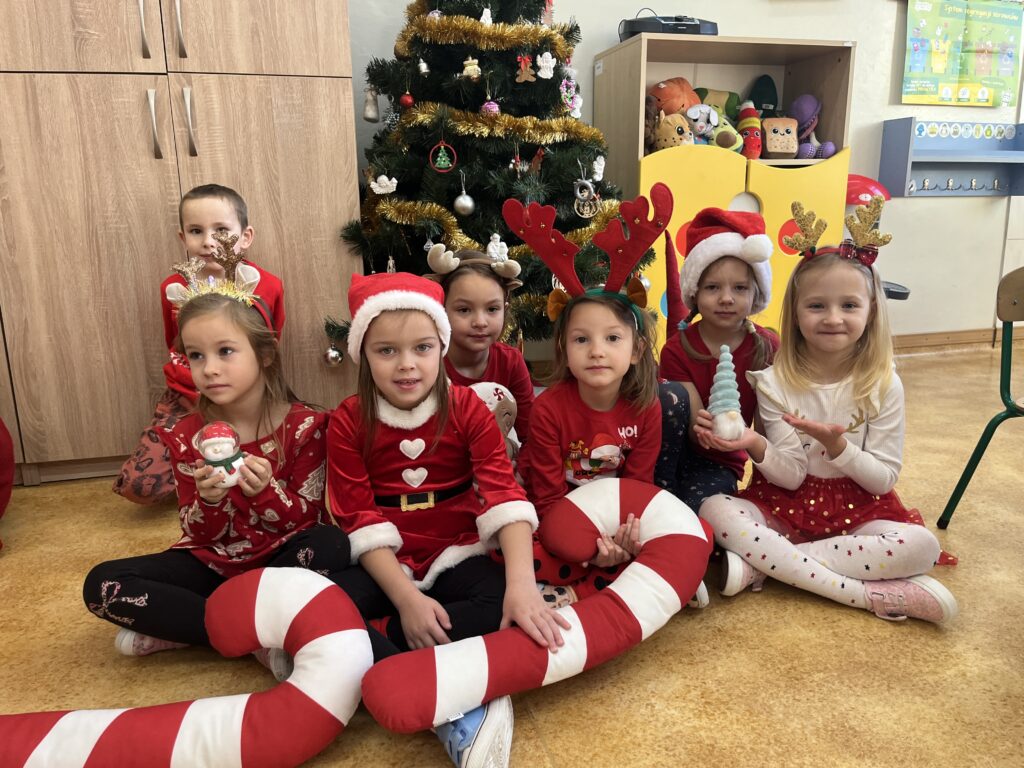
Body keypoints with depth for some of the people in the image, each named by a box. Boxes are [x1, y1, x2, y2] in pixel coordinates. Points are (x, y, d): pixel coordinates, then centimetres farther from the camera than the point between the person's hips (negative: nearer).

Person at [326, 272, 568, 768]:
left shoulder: (467, 408, -6)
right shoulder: (347, 422, -5)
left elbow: (504, 497, -16)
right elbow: (361, 520, -9)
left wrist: (522, 586, -31)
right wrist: (406, 599, -23)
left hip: (456, 554, 0)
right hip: (384, 565, 1)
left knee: (504, 608, -31)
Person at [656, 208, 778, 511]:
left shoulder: (767, 347, -8)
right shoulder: (677, 349, -11)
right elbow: (699, 430, -17)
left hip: (719, 463, -1)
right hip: (674, 450, 1)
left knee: (696, 510, -33)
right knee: (669, 395, -29)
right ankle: (661, 493, -16)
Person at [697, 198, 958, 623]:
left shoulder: (884, 385, -5)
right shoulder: (774, 382, -7)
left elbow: (884, 478, -6)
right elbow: (790, 477, -9)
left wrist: (836, 445, -25)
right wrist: (757, 446, -31)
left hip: (856, 510, 1)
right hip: (786, 505, 0)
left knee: (921, 545, -29)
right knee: (714, 510, -28)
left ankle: (761, 565, -25)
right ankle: (869, 594, -27)